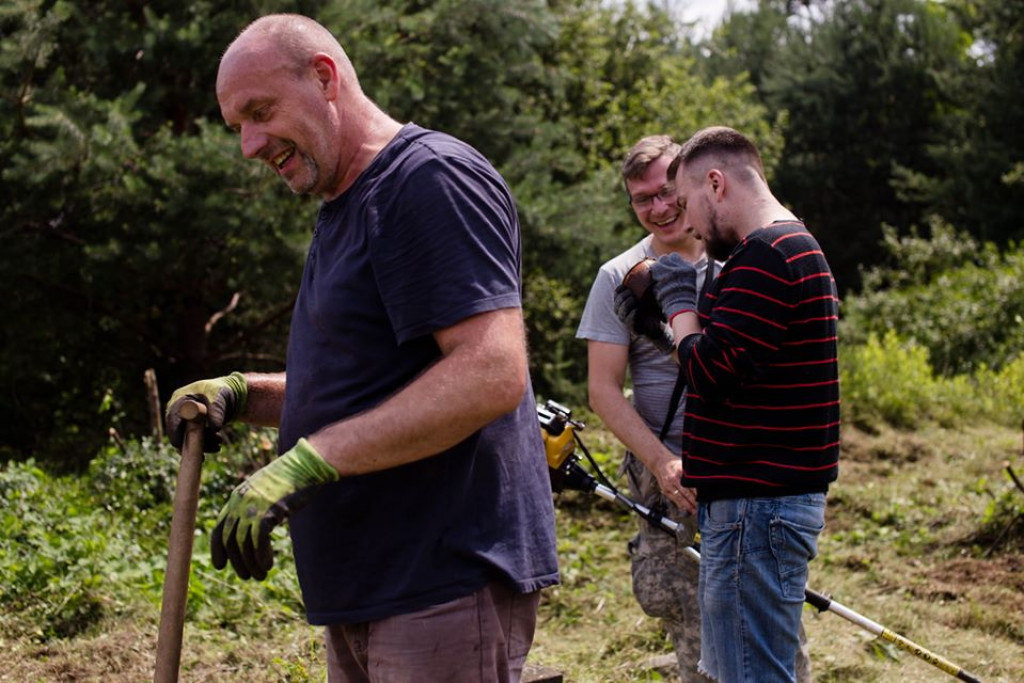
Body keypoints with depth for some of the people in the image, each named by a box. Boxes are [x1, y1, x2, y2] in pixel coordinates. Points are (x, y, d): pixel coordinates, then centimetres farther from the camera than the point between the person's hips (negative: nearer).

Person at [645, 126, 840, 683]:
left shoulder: (767, 256, -17)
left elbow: (707, 370, -21)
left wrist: (679, 300, -5)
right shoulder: (794, 246, 19)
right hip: (757, 500, 11)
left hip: (757, 509, -11)